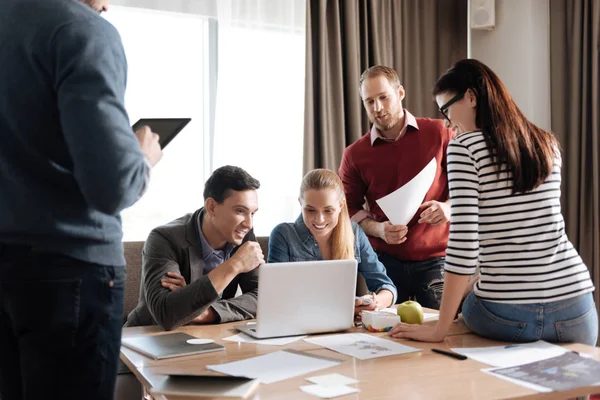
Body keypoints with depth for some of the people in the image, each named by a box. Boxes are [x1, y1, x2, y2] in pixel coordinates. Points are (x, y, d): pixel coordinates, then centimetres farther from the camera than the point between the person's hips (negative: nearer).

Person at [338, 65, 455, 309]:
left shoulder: (439, 133, 0)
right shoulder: (355, 154, 4)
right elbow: (349, 208, 8)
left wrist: (449, 207, -14)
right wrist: (378, 229, -10)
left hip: (435, 259, -1)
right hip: (385, 261, 1)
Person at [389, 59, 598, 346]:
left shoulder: (464, 148, -8)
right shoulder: (547, 144, 10)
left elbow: (463, 243, -15)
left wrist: (439, 330, -11)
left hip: (508, 313, -4)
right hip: (574, 306, 5)